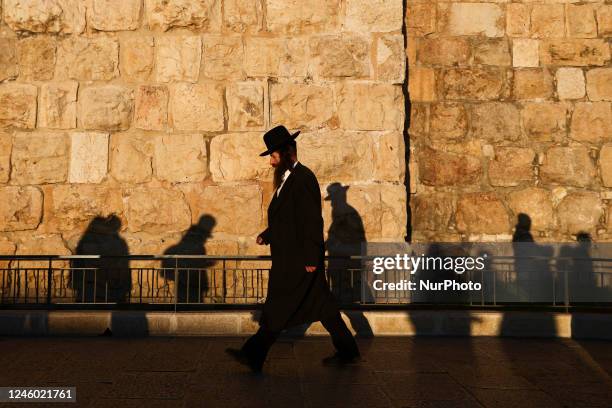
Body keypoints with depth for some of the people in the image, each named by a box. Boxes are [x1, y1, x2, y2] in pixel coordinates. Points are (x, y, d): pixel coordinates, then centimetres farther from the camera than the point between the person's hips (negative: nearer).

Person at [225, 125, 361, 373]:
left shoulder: (303, 178, -15)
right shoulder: (287, 179, 16)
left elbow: (312, 221, -19)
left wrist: (311, 259, -20)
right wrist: (267, 235, 6)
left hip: (299, 262, -10)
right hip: (290, 260, 10)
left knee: (277, 310, -1)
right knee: (323, 307, 14)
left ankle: (254, 356, 8)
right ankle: (347, 352, 22)